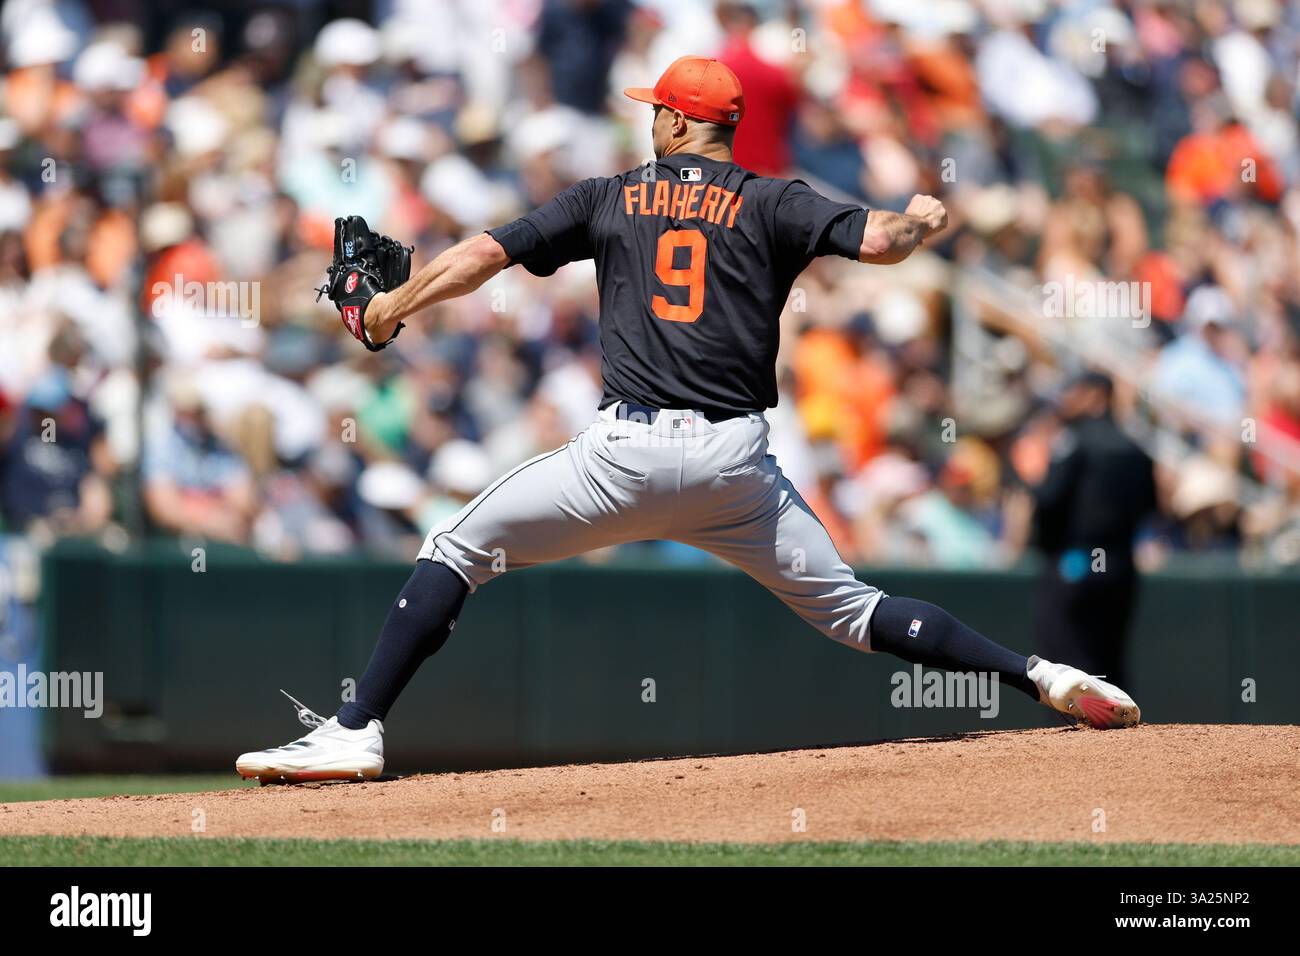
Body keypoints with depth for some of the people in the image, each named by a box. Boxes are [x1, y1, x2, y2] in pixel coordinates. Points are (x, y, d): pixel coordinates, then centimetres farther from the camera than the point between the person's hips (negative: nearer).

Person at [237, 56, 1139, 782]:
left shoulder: (610, 198, 12)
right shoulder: (770, 205, 9)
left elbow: (485, 253, 9)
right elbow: (878, 239, -5)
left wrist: (392, 306, 24)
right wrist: (921, 221, 19)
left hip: (627, 451, -2)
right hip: (736, 459, 2)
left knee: (457, 551, 9)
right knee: (847, 607, 12)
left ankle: (354, 731, -3)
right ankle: (1042, 677, -2)